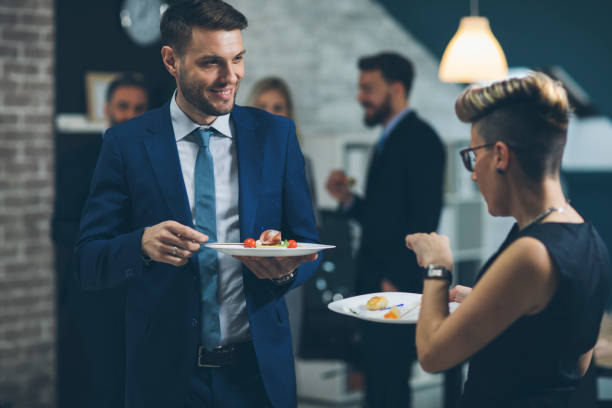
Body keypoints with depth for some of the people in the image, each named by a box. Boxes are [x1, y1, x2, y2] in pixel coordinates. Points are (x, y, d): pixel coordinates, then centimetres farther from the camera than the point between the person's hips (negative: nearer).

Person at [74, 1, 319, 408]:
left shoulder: (276, 134, 2)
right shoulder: (126, 143, -3)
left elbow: (307, 241, 5)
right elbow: (88, 261, -5)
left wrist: (287, 270, -18)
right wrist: (143, 244, -25)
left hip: (259, 370, 2)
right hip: (166, 372, -1)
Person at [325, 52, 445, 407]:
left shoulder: (420, 138, -10)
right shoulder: (388, 141, 19)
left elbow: (424, 218, -18)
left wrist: (396, 282, -20)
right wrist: (347, 199, 5)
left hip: (397, 288, -9)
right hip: (375, 285, 9)